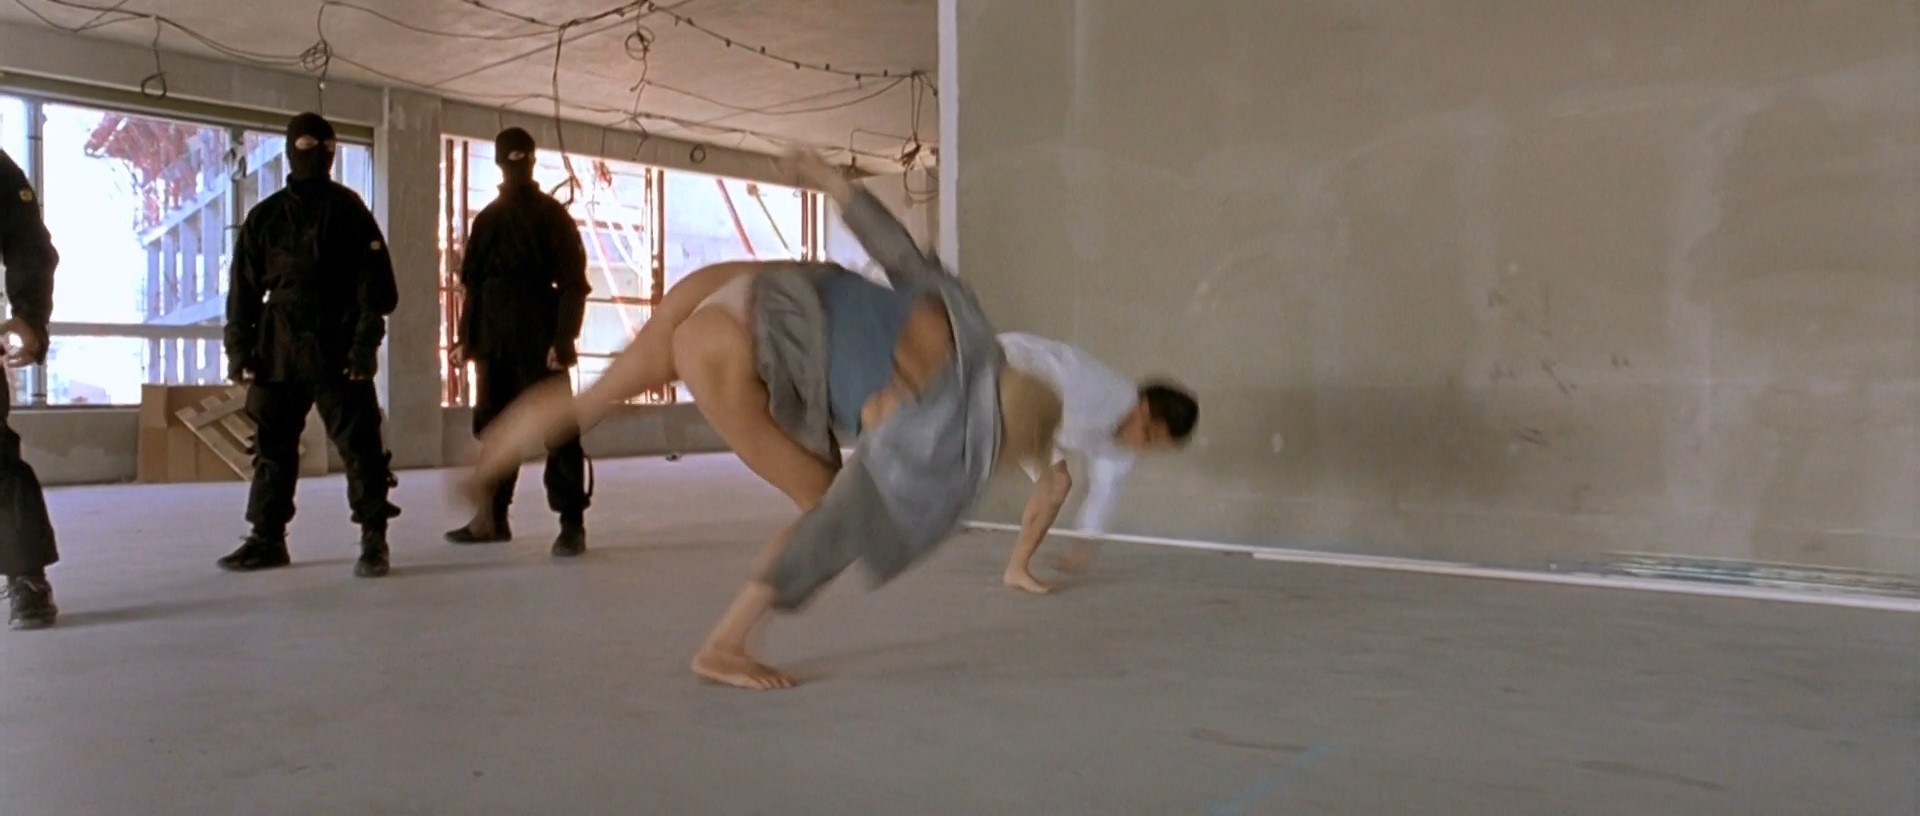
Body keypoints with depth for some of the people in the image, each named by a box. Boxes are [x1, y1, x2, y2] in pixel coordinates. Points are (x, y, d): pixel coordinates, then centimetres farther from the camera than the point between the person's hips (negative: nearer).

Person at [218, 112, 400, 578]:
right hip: (279, 348, 4)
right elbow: (244, 286, 11)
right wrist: (239, 347, 3)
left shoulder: (348, 211, 3)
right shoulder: (265, 216, 11)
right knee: (272, 446, 9)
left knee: (359, 444, -5)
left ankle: (373, 540, 0)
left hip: (337, 349, -4)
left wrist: (365, 342, -13)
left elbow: (375, 283, -4)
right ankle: (267, 538, 19)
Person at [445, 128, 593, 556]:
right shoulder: (487, 219, 16)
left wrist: (563, 339, -16)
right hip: (494, 341, 6)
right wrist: (467, 338, 12)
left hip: (540, 339, -6)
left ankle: (572, 523, -5)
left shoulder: (553, 215, 0)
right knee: (493, 427, 11)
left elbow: (573, 283, -7)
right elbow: (473, 282, 18)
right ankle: (493, 517, 21)